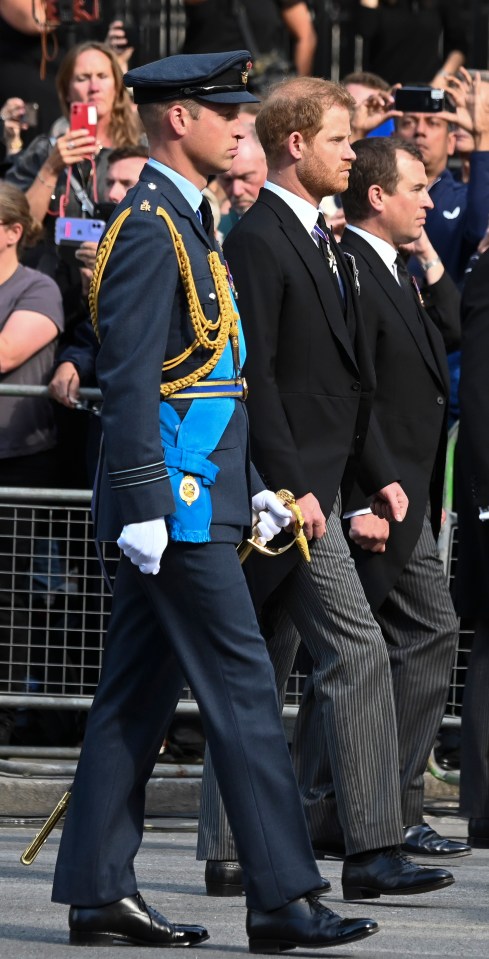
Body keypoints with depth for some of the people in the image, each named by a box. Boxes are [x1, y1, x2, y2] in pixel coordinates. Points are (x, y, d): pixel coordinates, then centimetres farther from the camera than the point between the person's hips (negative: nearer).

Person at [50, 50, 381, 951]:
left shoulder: (184, 221, 19)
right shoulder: (149, 226, -13)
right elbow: (128, 379, -19)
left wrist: (251, 486, 20)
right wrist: (145, 504, -22)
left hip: (192, 495, 10)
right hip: (176, 501, -10)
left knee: (138, 695, 9)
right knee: (242, 689, -9)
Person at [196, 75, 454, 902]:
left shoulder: (320, 243, 18)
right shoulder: (258, 239, -12)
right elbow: (254, 374, -18)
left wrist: (378, 471, 17)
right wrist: (291, 485, -22)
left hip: (313, 486, 10)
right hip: (288, 487, -10)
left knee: (259, 676, 10)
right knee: (357, 653, -10)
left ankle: (227, 854, 13)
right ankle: (371, 849, -9)